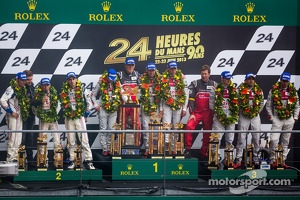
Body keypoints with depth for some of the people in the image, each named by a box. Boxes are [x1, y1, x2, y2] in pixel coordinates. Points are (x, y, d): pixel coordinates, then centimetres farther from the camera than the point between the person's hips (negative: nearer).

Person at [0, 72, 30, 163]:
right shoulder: (11, 89, -15)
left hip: (20, 116, 9)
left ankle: (15, 157, 19)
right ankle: (10, 159, -5)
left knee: (18, 138, 11)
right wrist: (11, 112, -18)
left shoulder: (22, 89, 11)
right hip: (12, 116, -9)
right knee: (13, 137, -9)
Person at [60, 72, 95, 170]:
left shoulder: (81, 90, -1)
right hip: (69, 118, 2)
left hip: (79, 117, -2)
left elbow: (88, 100, 8)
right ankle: (72, 161, 13)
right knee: (71, 141, 7)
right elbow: (62, 103, 13)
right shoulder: (64, 91, 3)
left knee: (84, 140, -5)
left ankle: (89, 160, -5)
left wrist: (87, 111, 6)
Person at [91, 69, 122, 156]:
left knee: (111, 130, 3)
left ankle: (109, 148, 8)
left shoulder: (117, 84, 6)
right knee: (103, 130, -1)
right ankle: (104, 149, 2)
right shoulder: (101, 84, -2)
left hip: (113, 110, 3)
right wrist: (96, 105, -3)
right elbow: (93, 95, 5)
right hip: (103, 110, -2)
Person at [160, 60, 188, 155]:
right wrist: (160, 108, 0)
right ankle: (166, 143, -23)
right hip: (167, 105, 0)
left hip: (178, 105, 0)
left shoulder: (182, 78, 4)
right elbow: (160, 94, 6)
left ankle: (173, 148, 7)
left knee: (176, 127, 2)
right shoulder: (163, 78, 5)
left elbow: (186, 94, 5)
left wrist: (184, 108, 1)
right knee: (166, 124, -15)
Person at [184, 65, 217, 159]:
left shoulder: (214, 85, 8)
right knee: (189, 126, -23)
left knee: (207, 133, 3)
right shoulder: (195, 84, 2)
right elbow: (191, 99, -3)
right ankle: (187, 149, -13)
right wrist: (191, 113, -9)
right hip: (197, 111, -2)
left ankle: (203, 153, 14)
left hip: (209, 113, 2)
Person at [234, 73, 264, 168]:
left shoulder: (259, 90, 6)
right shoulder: (240, 89, -4)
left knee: (256, 137, 5)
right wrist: (240, 111, -1)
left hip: (255, 116, 3)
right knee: (241, 137, -2)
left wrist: (258, 111, 9)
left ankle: (256, 157, 17)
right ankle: (238, 159, 2)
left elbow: (262, 102, 17)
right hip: (243, 116, -3)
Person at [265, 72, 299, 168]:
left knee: (285, 142, 7)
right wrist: (271, 117, -3)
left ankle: (283, 161, 14)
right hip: (277, 119, -3)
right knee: (274, 140, -14)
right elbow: (268, 105, 2)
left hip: (289, 120, 3)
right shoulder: (274, 90, -2)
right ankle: (272, 160, -3)